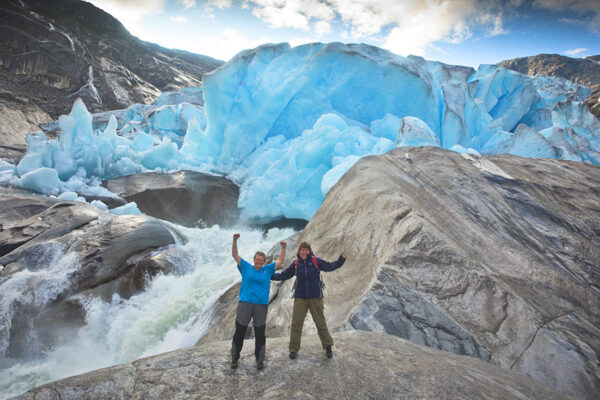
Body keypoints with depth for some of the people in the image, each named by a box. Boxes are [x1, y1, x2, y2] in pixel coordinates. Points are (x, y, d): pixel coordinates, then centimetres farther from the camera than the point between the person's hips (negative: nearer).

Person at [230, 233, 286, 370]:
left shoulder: (267, 270, 11)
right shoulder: (246, 267, 7)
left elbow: (280, 261, 12)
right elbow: (235, 255, 2)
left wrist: (283, 248, -1)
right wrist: (235, 240, -10)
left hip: (261, 305, 1)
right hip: (245, 303, -1)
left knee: (260, 334, 7)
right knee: (239, 332, 4)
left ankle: (259, 360, 19)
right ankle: (234, 358, 18)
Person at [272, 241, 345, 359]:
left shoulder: (316, 261, -4)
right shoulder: (295, 263, 1)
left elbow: (329, 266, -6)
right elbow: (284, 275, 8)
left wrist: (340, 261, -20)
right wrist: (270, 275, 2)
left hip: (315, 297, -1)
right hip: (300, 298, 1)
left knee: (320, 322, 7)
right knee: (296, 323, 1)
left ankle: (328, 346, 25)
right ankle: (293, 349, 16)